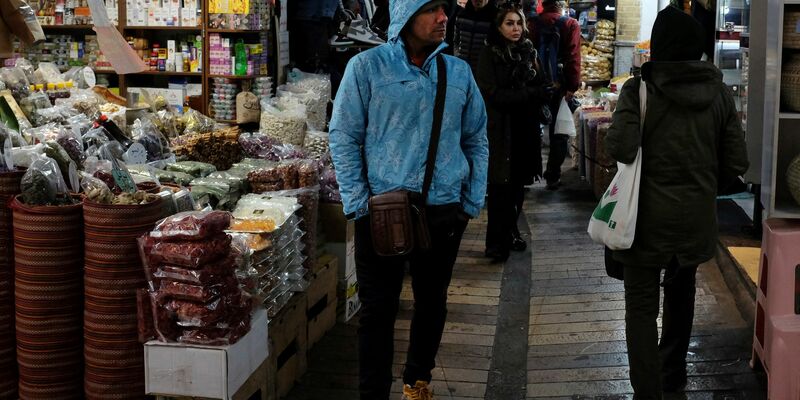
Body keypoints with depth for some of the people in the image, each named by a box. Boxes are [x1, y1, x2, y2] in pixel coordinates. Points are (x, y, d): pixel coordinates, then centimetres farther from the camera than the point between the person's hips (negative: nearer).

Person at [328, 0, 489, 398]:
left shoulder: (459, 71, 6)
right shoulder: (367, 66, -6)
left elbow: (476, 139, 12)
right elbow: (344, 137, -4)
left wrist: (473, 201, 6)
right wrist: (358, 203, -9)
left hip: (444, 212, 4)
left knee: (432, 302, 16)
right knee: (378, 309, 2)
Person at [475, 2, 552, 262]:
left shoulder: (528, 53, 11)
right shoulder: (490, 54, -5)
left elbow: (539, 88, 12)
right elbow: (493, 94, -13)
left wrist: (542, 94, -11)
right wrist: (529, 94, -18)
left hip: (525, 130, 5)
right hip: (500, 131, -5)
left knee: (518, 185, 7)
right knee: (500, 187, -5)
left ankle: (510, 231, 23)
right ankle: (496, 243, 2)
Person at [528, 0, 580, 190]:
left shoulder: (532, 23, -1)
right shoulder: (570, 25, -6)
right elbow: (573, 57, -12)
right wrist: (572, 87, -10)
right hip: (559, 85, -2)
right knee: (558, 131, 8)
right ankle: (553, 176, 7)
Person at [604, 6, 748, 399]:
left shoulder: (640, 89, -12)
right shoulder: (719, 92, -1)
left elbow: (620, 148, -23)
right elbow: (736, 161, 0)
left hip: (650, 215, -4)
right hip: (697, 215, 4)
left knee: (642, 304, 2)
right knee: (680, 292, 25)